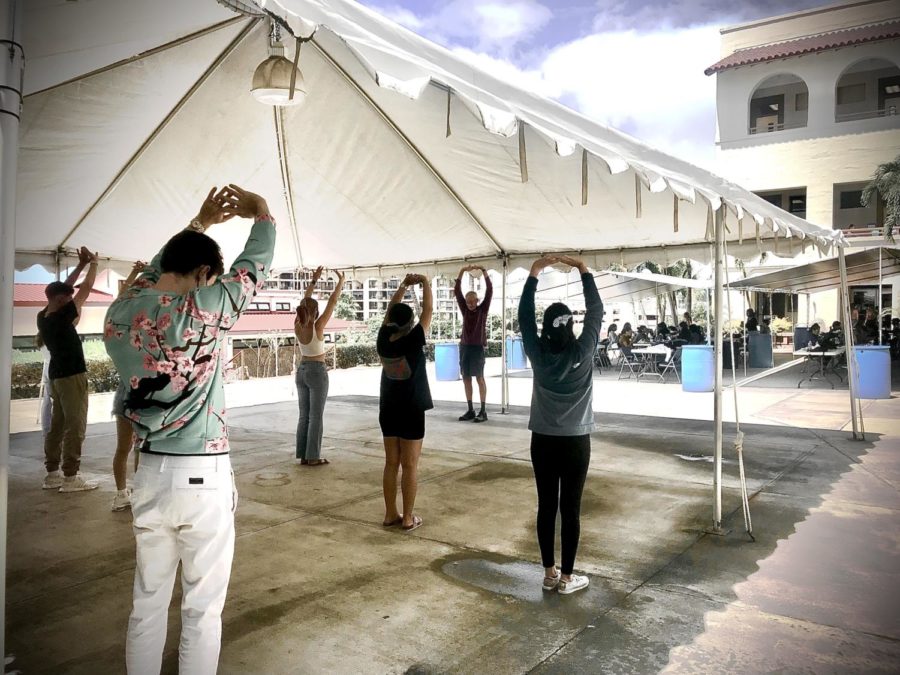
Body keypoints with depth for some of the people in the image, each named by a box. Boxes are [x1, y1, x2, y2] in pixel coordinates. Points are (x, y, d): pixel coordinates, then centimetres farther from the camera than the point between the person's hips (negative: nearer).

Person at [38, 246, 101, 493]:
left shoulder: (43, 317, 5)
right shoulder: (62, 315, -17)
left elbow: (61, 288, 16)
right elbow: (87, 287, -10)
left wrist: (81, 265, 18)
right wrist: (93, 262, 4)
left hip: (56, 375, 9)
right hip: (72, 375, -9)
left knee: (57, 425, 12)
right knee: (75, 427, -6)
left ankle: (51, 474, 15)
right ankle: (70, 477, -5)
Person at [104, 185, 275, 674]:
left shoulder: (120, 312, 1)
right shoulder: (202, 307, -14)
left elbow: (153, 271, 20)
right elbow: (255, 265, -2)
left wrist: (199, 223, 26)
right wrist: (261, 211, 15)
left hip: (150, 474, 6)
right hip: (203, 478, -6)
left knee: (147, 602, 18)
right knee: (202, 610, 8)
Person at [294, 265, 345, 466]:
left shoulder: (297, 326, -3)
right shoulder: (318, 327, -17)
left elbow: (304, 301, 9)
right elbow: (332, 302, -12)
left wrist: (314, 280, 14)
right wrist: (341, 281, -1)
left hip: (301, 371, 6)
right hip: (317, 372, -6)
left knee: (304, 415, 10)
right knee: (316, 416, -1)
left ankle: (303, 455, 14)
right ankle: (313, 457, 2)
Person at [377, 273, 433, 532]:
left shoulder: (383, 340, -3)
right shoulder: (414, 341, -15)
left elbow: (390, 310, 11)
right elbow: (428, 310, -6)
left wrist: (404, 285, 16)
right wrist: (425, 282, 6)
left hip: (387, 411, 5)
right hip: (411, 412, -5)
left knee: (391, 463, 11)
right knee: (410, 466, 2)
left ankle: (391, 514, 17)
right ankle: (408, 518, 7)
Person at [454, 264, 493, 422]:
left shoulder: (483, 309, 0)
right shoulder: (465, 310, 8)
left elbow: (489, 290, -9)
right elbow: (457, 291, 2)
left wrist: (483, 270, -16)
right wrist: (462, 271, -8)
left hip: (477, 347, -4)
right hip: (464, 346, 4)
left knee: (480, 378, -4)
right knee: (466, 378, 5)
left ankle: (483, 411, -2)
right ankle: (470, 410, 12)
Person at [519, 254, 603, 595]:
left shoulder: (538, 353, -7)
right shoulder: (581, 353, -13)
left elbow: (524, 314, 1)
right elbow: (596, 311, -5)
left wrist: (534, 272, 3)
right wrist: (583, 270, 0)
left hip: (542, 440, 3)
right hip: (575, 441, -2)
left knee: (546, 507, 10)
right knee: (570, 509, 5)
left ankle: (549, 573, 20)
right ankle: (567, 577, 14)